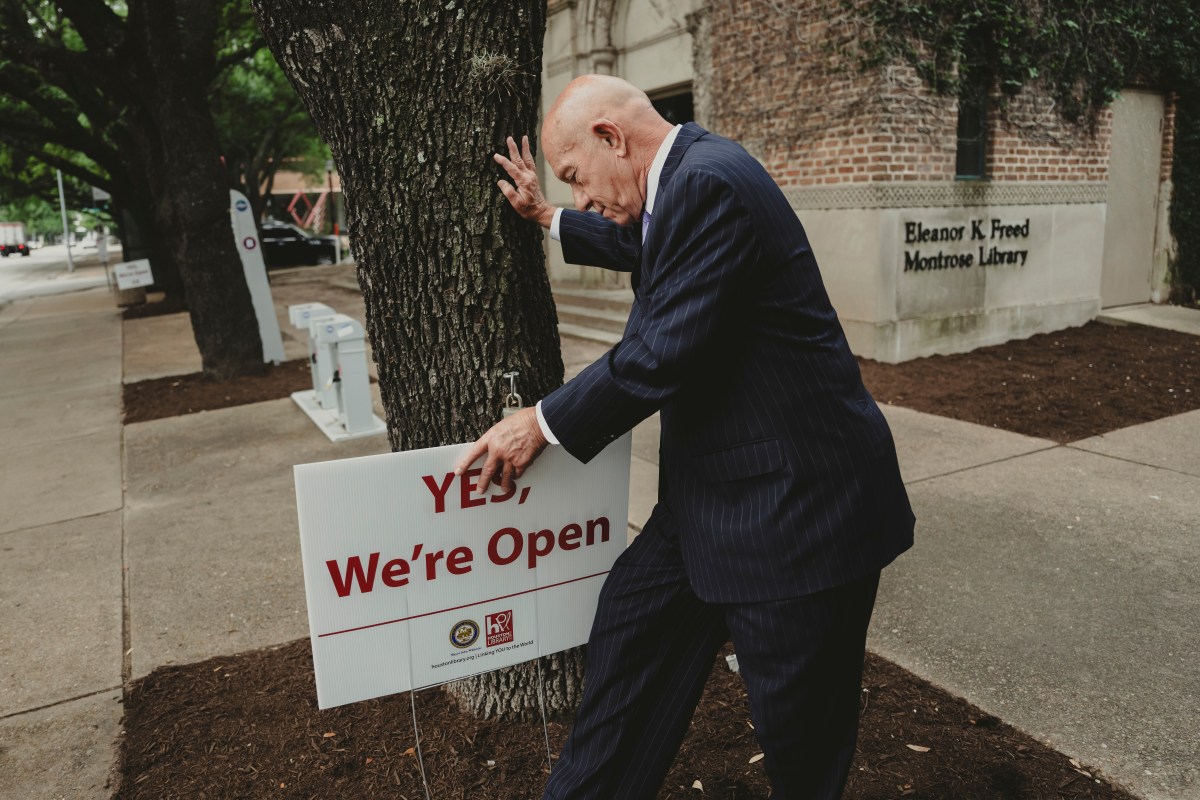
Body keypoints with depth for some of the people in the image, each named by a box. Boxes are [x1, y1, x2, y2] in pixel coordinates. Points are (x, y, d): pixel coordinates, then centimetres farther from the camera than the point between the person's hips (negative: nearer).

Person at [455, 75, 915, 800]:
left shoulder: (709, 182, -21)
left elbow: (664, 353, -24)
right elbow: (646, 250, 34)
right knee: (629, 634, 15)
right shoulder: (684, 176, 11)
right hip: (709, 494, 10)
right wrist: (549, 218, 41)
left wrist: (545, 424, -11)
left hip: (791, 503, -10)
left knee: (798, 728, 8)